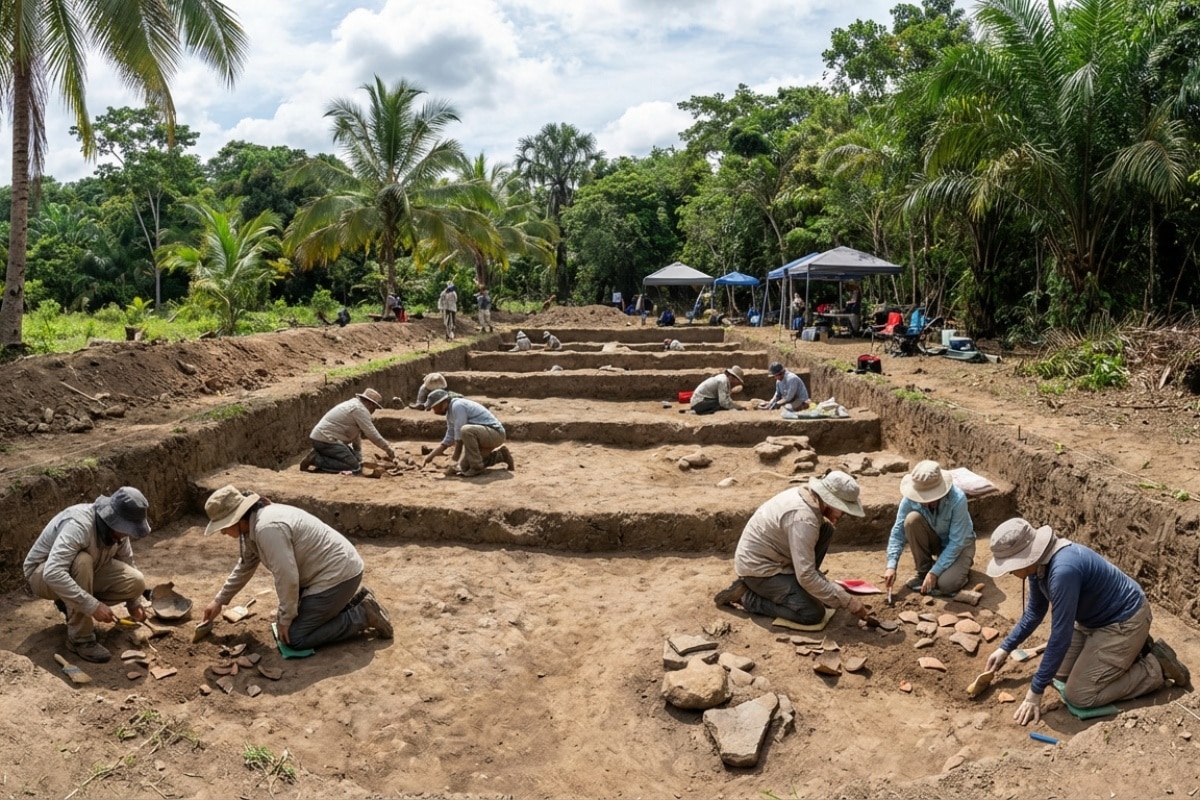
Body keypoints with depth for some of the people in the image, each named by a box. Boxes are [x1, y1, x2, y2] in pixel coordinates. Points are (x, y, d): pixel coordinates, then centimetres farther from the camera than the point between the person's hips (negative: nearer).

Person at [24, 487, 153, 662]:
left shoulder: (117, 528, -13)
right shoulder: (79, 524, -37)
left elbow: (126, 563, 5)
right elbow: (52, 573, -46)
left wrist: (134, 603, 8)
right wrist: (93, 605, -45)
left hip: (83, 574, 6)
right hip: (42, 575, -6)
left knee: (136, 583, -16)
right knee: (81, 562, -38)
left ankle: (72, 605, 7)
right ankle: (80, 639, -24)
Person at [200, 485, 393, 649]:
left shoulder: (267, 528, -26)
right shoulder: (253, 526, 7)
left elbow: (287, 577, -25)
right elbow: (245, 566, 25)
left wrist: (285, 619, -12)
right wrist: (219, 601, 31)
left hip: (337, 574, -10)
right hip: (333, 569, 10)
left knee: (294, 637, -7)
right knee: (287, 618, 18)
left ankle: (363, 615, -2)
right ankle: (353, 601, 20)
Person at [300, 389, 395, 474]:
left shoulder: (354, 405, 20)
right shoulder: (360, 409, -12)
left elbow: (356, 435, 19)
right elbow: (372, 434, -15)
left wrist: (359, 459, 16)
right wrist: (388, 449, -4)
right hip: (325, 440, -11)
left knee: (355, 460, 12)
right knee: (354, 467, -15)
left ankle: (318, 455, 11)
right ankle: (316, 459, -12)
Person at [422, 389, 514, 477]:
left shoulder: (457, 406, -19)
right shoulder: (450, 413, 11)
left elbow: (459, 437, -21)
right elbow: (448, 440, 20)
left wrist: (456, 461, -15)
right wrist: (431, 456, 15)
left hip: (495, 433, -10)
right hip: (485, 437, 10)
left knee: (466, 430, -36)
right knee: (464, 466, 12)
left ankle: (476, 467, -20)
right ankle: (500, 455, 23)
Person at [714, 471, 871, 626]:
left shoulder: (807, 495, -1)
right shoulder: (803, 519, -29)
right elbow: (806, 577, -29)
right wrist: (848, 602, -23)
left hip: (764, 556, 9)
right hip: (758, 569, -9)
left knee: (826, 530, 4)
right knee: (813, 613, -18)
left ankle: (794, 583, 12)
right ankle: (747, 596, -5)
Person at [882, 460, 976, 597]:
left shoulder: (957, 499, -33)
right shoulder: (911, 499, -23)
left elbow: (956, 543, -28)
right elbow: (898, 532, -17)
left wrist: (934, 572, -30)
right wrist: (891, 566, -28)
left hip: (959, 543, -3)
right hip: (934, 540, 3)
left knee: (946, 584, -29)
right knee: (912, 519, -29)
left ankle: (962, 567, 8)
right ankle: (923, 570, -10)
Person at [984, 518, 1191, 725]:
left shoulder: (1063, 570, -37)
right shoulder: (1038, 561, -9)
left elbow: (1061, 636, -32)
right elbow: (1035, 611, 11)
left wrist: (1035, 691, -24)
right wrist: (1005, 648, 10)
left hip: (1125, 620, -9)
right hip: (1094, 620, 9)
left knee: (1079, 695, -10)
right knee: (1060, 671, 11)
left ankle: (1156, 668, 2)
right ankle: (1130, 650, 21)